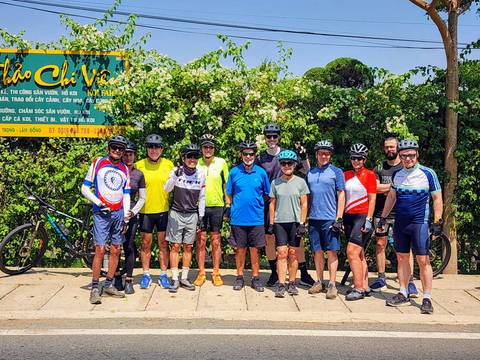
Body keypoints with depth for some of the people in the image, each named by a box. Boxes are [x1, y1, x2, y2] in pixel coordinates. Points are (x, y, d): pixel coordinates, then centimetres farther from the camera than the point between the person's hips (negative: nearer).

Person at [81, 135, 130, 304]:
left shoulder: (125, 169, 12)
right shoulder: (98, 163, 1)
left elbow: (126, 195, 13)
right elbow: (85, 188, 0)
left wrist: (126, 216, 4)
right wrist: (99, 203, -13)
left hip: (119, 213, 4)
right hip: (102, 213, -4)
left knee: (116, 250, 7)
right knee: (100, 250, -9)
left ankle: (109, 284, 20)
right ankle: (95, 288, 0)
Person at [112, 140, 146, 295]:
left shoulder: (139, 174, 8)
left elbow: (142, 198, 10)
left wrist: (133, 211, -4)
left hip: (131, 214, 1)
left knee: (129, 246, -1)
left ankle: (129, 280, 6)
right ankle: (117, 277, 15)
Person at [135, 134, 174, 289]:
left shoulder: (168, 164, 2)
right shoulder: (139, 165, -1)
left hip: (164, 210, 1)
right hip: (145, 210, -1)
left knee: (163, 243, 7)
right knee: (146, 243, 8)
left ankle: (163, 275, 18)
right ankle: (146, 275, 19)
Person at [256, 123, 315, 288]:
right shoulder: (260, 158, 4)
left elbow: (307, 172, 7)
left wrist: (304, 157, -9)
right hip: (268, 203, 1)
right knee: (269, 238, 5)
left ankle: (304, 274, 9)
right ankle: (274, 273, 20)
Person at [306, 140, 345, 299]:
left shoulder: (336, 172, 1)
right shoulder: (310, 173, 12)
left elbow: (341, 195, -2)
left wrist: (339, 219, -9)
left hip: (330, 219, -4)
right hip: (314, 218, 4)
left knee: (331, 251, 0)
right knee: (317, 251, 10)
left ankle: (332, 284, 5)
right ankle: (319, 282, 20)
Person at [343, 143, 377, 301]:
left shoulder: (369, 174, -3)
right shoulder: (346, 175, 12)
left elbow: (372, 199, -6)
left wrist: (368, 220, -13)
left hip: (362, 217, -6)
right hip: (348, 217, 6)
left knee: (352, 251, -14)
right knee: (359, 254, 10)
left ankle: (359, 289, -8)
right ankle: (365, 286, 18)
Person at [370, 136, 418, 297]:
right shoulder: (379, 168, 10)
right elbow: (375, 188, -4)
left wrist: (385, 189, -11)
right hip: (381, 213, 3)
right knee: (380, 244, 7)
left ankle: (410, 282, -1)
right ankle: (381, 279, 18)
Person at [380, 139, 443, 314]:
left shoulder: (428, 173, -5)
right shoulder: (397, 174, 8)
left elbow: (437, 198, -3)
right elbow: (391, 196, 17)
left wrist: (437, 222, -11)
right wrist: (383, 217, 15)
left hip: (419, 223, -4)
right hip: (400, 223, 5)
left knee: (423, 260, -4)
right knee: (402, 258, 10)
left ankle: (427, 299, 4)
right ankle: (403, 295, 19)